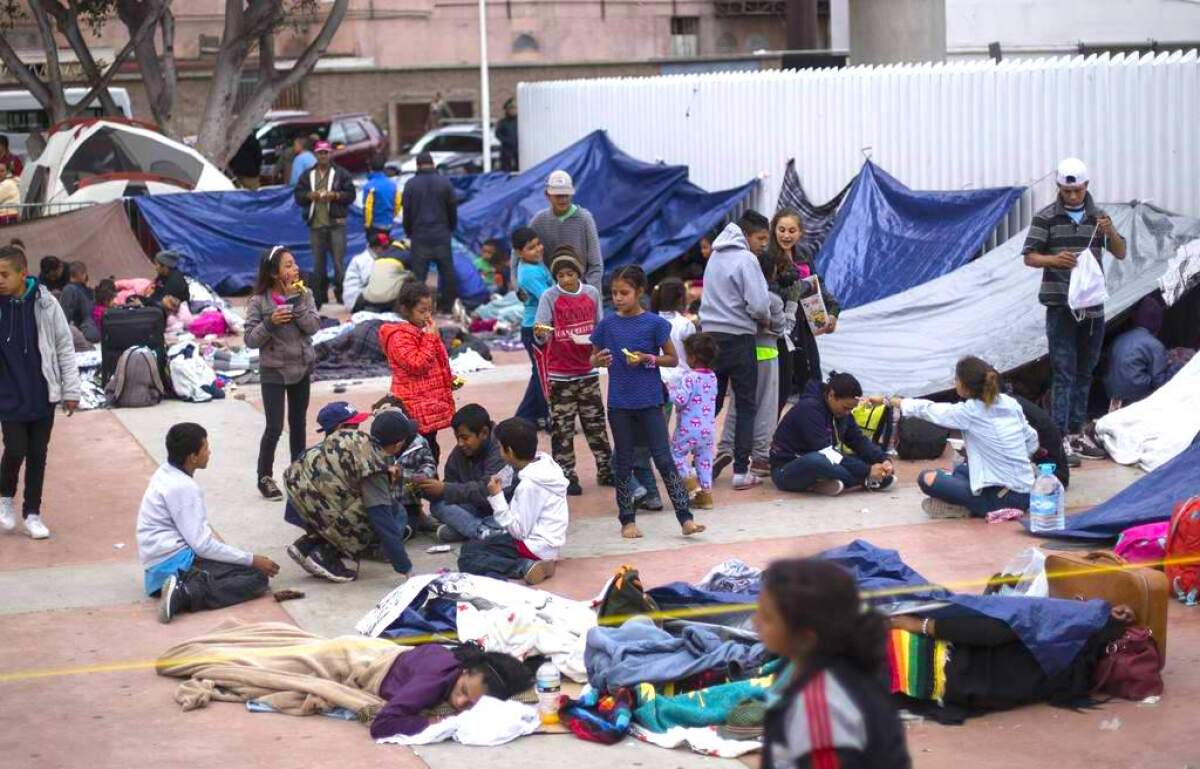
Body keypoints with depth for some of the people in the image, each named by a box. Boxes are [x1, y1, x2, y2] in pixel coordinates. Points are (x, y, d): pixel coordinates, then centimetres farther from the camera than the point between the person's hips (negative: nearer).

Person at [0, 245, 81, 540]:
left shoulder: (45, 303, -8)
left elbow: (64, 347, 0)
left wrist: (71, 390, -1)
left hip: (43, 394, 0)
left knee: (37, 454, 8)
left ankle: (32, 513, 20)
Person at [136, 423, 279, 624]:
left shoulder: (167, 473, 10)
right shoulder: (182, 487, -19)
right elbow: (202, 544, -20)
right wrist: (252, 560, -14)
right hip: (175, 563, -9)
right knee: (257, 576, -13)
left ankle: (184, 586, -1)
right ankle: (187, 593, -23)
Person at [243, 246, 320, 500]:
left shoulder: (304, 294, -2)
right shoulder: (259, 302, -13)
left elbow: (313, 326, -14)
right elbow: (250, 340, -13)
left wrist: (295, 301, -20)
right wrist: (270, 322, -28)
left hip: (302, 369, 4)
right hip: (273, 372, -4)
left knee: (298, 424, 13)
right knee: (274, 427, -5)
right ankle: (264, 477, 11)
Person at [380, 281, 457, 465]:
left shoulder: (422, 332, 16)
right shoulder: (399, 337, -15)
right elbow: (417, 365, -24)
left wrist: (449, 380, 14)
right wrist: (431, 338, -20)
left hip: (431, 405, 10)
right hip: (416, 409, -10)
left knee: (432, 450, 13)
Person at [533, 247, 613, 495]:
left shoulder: (592, 294, 3)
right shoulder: (549, 297, -7)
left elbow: (600, 327, 13)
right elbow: (543, 336, -13)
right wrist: (540, 333, -35)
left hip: (588, 370, 3)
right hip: (560, 373, -3)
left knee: (596, 423, 11)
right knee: (562, 427, 1)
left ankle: (606, 470, 21)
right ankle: (567, 477, 7)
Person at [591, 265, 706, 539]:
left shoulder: (654, 323, -6)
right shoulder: (607, 324, 1)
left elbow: (673, 359, 1)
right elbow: (593, 359, 11)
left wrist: (647, 358, -15)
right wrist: (599, 360, -12)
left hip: (650, 401, -2)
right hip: (619, 403, 2)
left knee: (664, 459, -5)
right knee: (623, 462, 9)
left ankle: (686, 519, -4)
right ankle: (627, 520, 18)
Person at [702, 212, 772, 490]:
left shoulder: (715, 256, 12)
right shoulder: (746, 259, -12)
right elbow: (759, 304, -20)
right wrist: (765, 319, 2)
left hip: (710, 334, 6)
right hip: (739, 339, -6)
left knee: (711, 402, 14)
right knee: (746, 406, 2)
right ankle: (741, 471, 0)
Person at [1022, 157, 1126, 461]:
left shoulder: (1098, 216, 9)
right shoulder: (1046, 217, -2)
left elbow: (1121, 254, 8)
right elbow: (1030, 257, -3)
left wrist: (1111, 232, -13)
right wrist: (1054, 259, -24)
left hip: (1093, 305, 5)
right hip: (1061, 306, -4)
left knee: (1084, 373, 10)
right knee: (1063, 373, -8)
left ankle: (1076, 432, 17)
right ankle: (1059, 436, -9)